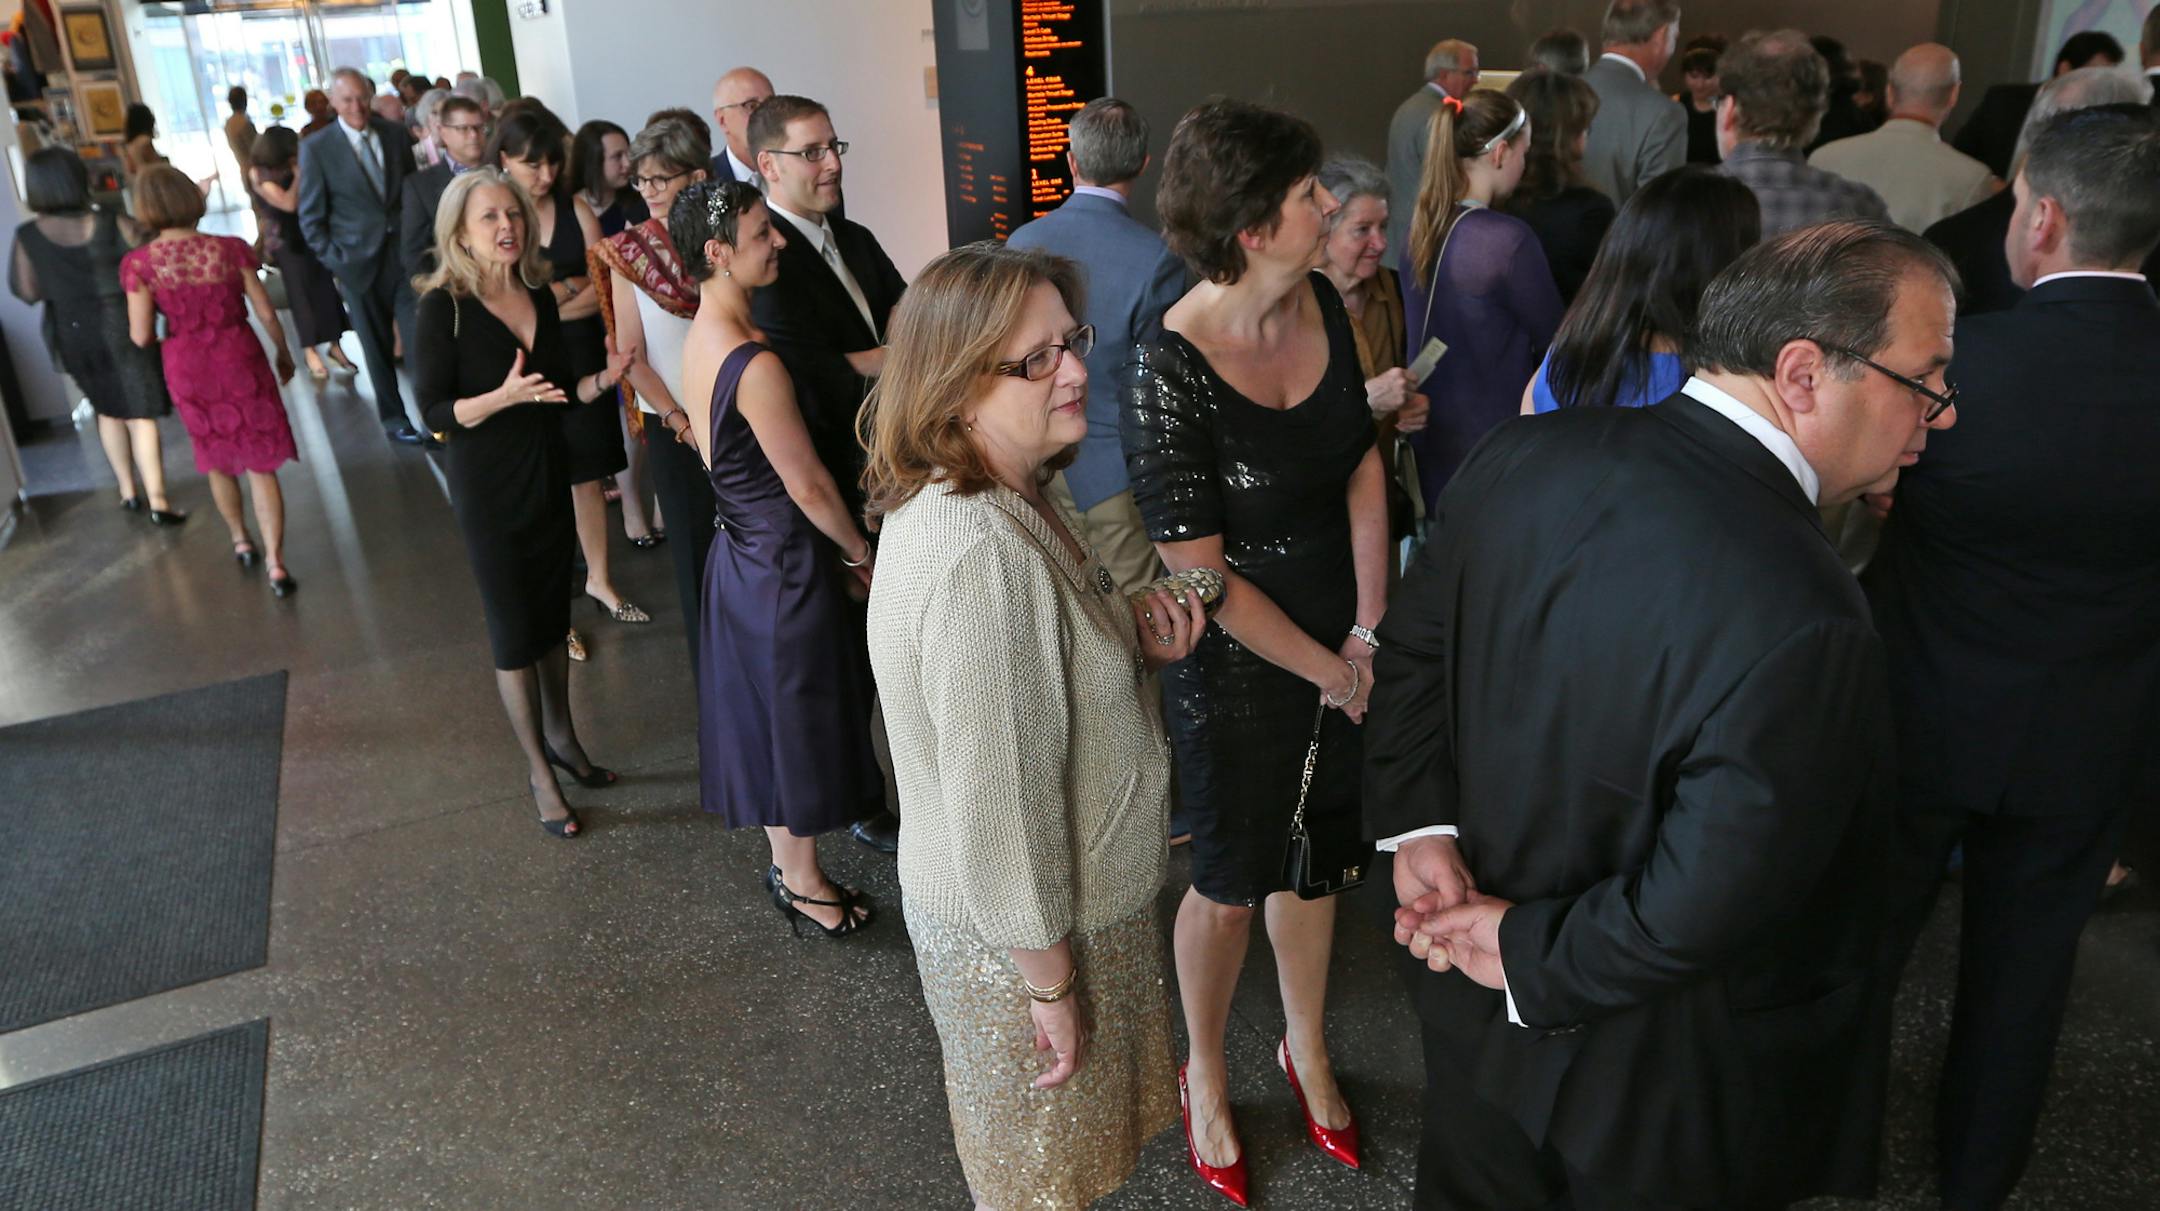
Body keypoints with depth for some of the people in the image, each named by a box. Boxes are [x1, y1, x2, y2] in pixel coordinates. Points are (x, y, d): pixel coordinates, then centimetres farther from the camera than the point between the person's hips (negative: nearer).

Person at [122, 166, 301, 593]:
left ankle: (240, 541, 41)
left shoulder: (139, 263, -12)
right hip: (240, 361, -1)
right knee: (260, 465, 7)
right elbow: (266, 312, -6)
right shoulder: (230, 249, -11)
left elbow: (141, 336, -11)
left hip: (188, 369, 1)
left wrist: (164, 341, 12)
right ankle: (275, 563, 2)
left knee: (218, 461, 24)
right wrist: (283, 353, 12)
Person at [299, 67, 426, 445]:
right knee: (377, 346, 9)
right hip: (359, 262, -1)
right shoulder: (316, 147, -4)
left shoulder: (395, 134, 4)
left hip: (404, 254, 1)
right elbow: (311, 217, -1)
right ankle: (392, 418, 23)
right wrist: (334, 261, -7)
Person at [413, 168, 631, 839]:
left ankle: (561, 737, 35)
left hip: (549, 477, 5)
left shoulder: (538, 294, 3)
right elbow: (434, 410, -14)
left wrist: (600, 380, -9)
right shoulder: (442, 307, -13)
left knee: (553, 617, 16)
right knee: (514, 633, 3)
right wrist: (504, 397, -30)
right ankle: (539, 771, 17)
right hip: (488, 489, -5)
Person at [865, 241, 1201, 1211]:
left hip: (1075, 896, 9)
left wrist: (1135, 643, -7)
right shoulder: (975, 554, -34)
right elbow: (995, 807, -29)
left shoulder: (1013, 498, -2)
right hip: (1020, 937, -8)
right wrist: (1051, 982, -18)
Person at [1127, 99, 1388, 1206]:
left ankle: (1306, 1049, 47)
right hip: (1238, 664, -6)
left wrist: (1369, 630, -4)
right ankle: (1206, 1072, 40)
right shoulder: (1169, 373, -25)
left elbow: (1363, 463, 2)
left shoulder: (1323, 303, -6)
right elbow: (1200, 574, -21)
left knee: (1315, 853, 22)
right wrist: (1328, 670, -12)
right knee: (1232, 880, 13)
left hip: (1344, 643, 6)